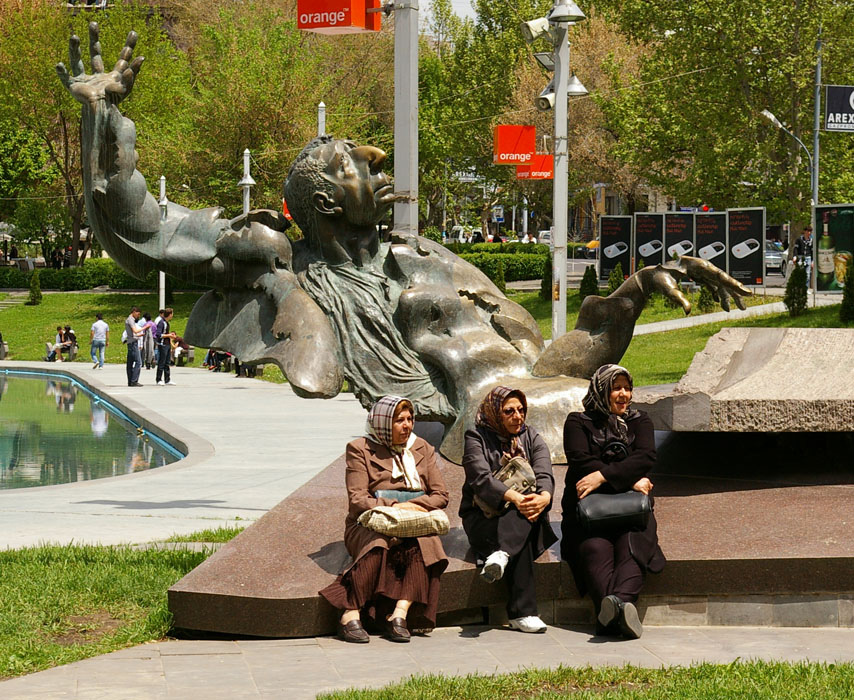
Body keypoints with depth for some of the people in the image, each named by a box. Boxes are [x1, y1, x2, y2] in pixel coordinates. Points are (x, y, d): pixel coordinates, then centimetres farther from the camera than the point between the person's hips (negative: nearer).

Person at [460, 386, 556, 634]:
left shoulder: (532, 439, 14)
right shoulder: (477, 438, 3)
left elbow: (544, 474, -6)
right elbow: (481, 478, -16)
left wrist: (544, 496, -33)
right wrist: (513, 497, -35)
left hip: (522, 516, 3)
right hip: (483, 517, -3)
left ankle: (501, 554, -54)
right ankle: (522, 612, -45)